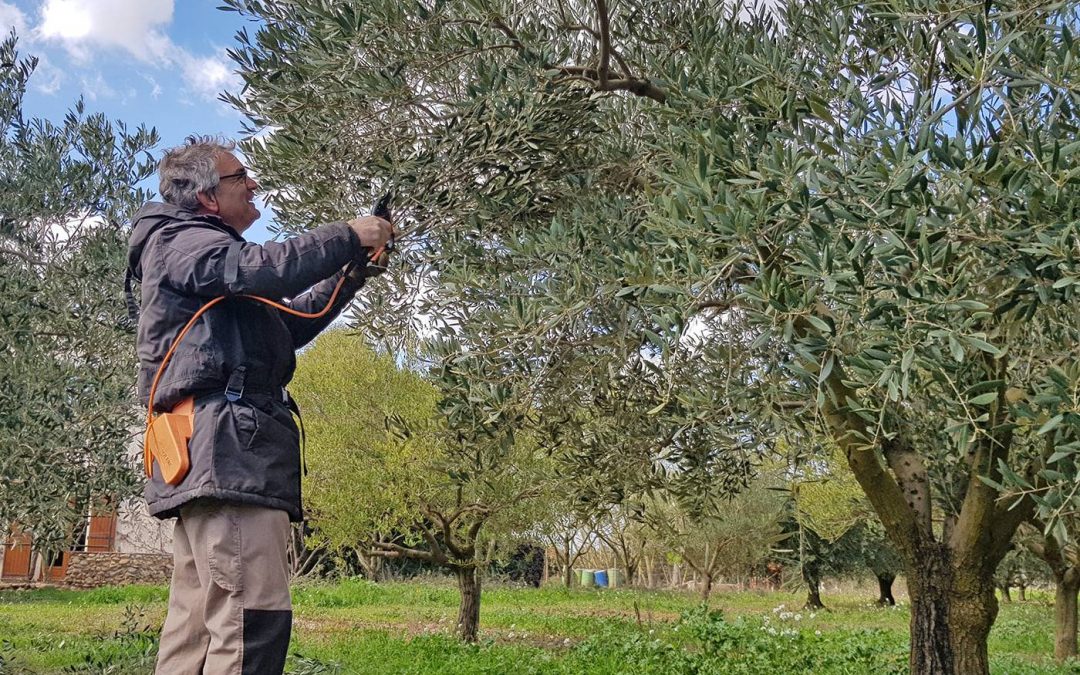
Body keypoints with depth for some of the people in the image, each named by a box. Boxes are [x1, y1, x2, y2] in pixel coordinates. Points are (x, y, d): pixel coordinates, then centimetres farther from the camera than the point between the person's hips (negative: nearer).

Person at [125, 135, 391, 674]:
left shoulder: (207, 249, 31)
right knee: (254, 618, -17)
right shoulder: (180, 240, 2)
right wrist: (347, 237, -8)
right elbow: (260, 267, -19)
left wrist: (352, 271, 23)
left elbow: (292, 323, 31)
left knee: (197, 623, 8)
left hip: (219, 457, 11)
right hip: (227, 449, -10)